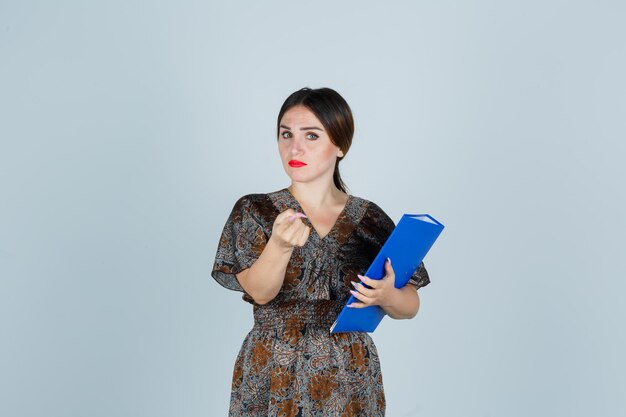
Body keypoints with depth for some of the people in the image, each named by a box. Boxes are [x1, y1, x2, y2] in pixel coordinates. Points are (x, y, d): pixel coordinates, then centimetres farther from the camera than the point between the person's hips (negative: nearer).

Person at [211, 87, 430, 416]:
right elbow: (259, 292, -17)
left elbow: (410, 306, 2)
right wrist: (280, 245, -36)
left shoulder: (371, 219, -2)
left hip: (350, 380, 1)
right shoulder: (254, 211, -4)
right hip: (272, 378, -1)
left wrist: (387, 297, -19)